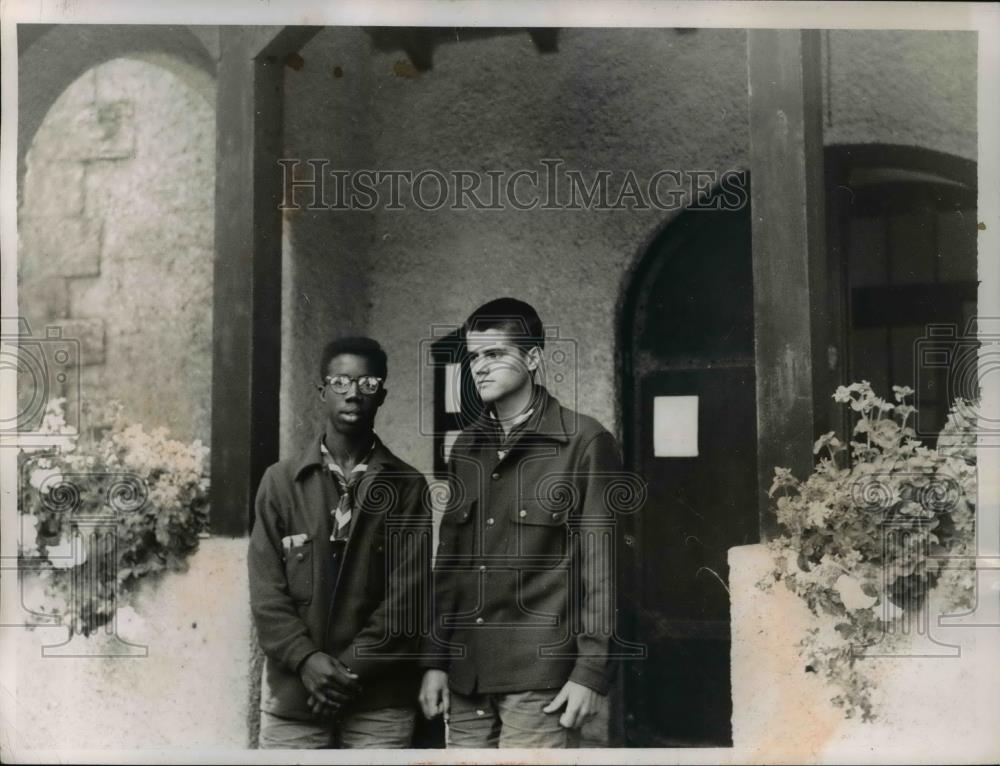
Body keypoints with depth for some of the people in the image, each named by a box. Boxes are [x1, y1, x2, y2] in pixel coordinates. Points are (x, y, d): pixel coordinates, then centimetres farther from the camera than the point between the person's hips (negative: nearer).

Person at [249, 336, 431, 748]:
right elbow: (266, 590, 1)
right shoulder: (281, 481, 6)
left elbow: (407, 594, -3)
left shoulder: (408, 486, 4)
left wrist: (352, 666, -11)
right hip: (293, 694, 1)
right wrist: (305, 660, -12)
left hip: (380, 699, -1)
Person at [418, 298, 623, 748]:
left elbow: (602, 563, -6)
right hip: (466, 677, 6)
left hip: (539, 678, -5)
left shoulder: (583, 443, -3)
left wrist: (591, 669, -11)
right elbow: (448, 559, 16)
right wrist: (435, 659, 11)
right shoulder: (466, 448, 14)